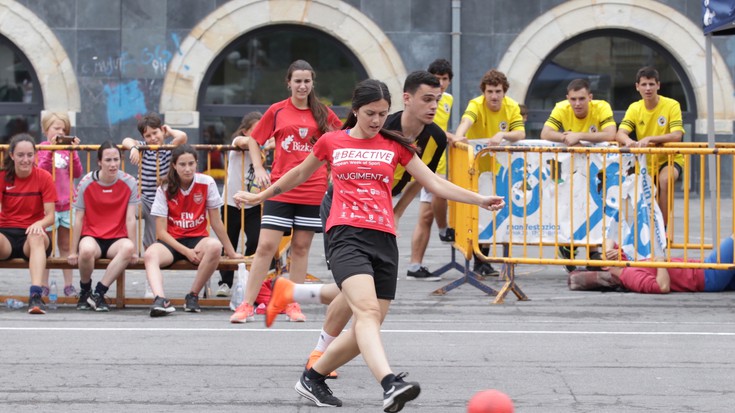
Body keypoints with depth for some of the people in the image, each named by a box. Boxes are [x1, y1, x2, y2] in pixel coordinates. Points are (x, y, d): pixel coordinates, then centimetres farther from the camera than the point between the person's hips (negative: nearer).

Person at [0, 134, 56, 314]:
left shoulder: (44, 177, -2)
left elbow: (50, 216, -5)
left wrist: (39, 224, -29)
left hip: (31, 233, -1)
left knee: (37, 238, -38)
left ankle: (36, 295, -50)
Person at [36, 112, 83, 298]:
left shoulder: (68, 148, 10)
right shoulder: (43, 148, 1)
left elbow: (77, 173, 4)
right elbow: (42, 171, -13)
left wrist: (73, 152, -7)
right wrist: (51, 149, -19)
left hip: (67, 203, 3)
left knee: (66, 246, 8)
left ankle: (68, 284, 10)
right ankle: (44, 285, 3)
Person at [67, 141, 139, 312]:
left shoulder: (129, 183, -4)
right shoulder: (86, 183, -5)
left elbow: (130, 219, -4)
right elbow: (78, 219, -2)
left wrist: (134, 250, -7)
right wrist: (73, 251, -3)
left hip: (117, 238, 1)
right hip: (91, 236, -1)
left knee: (128, 247, -36)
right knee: (87, 250, -38)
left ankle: (99, 293, -24)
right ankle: (85, 291, -7)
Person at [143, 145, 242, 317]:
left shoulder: (207, 183, -3)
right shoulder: (165, 190, -3)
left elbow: (216, 222, 4)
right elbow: (161, 231, -7)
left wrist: (231, 252, 6)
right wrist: (185, 251, -19)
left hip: (198, 239, 0)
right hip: (172, 242, 0)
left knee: (215, 247, -35)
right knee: (150, 254, -33)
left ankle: (193, 296, -20)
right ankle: (160, 299, -53)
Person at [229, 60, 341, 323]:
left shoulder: (323, 114, 6)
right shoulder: (277, 111, 4)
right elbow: (254, 140, 14)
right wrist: (259, 169, 1)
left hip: (313, 190, 1)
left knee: (301, 246, 5)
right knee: (266, 246, -6)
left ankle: (293, 304, 14)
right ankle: (247, 305, -3)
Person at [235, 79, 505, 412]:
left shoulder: (396, 146, 15)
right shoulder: (331, 142, 12)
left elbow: (435, 184, 13)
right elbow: (299, 174, 28)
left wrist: (480, 200, 2)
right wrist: (259, 196, 36)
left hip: (384, 240, 4)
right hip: (346, 235, -4)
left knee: (366, 330, 0)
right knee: (368, 312, -27)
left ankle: (312, 379, 22)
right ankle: (390, 386, -47)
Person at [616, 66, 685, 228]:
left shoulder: (671, 105, -13)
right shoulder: (634, 108, -2)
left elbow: (677, 136, -24)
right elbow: (620, 134, -13)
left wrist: (650, 139, -38)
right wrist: (629, 141, -38)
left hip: (669, 159, -5)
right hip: (645, 162, 5)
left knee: (664, 180, -34)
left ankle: (663, 227, -27)